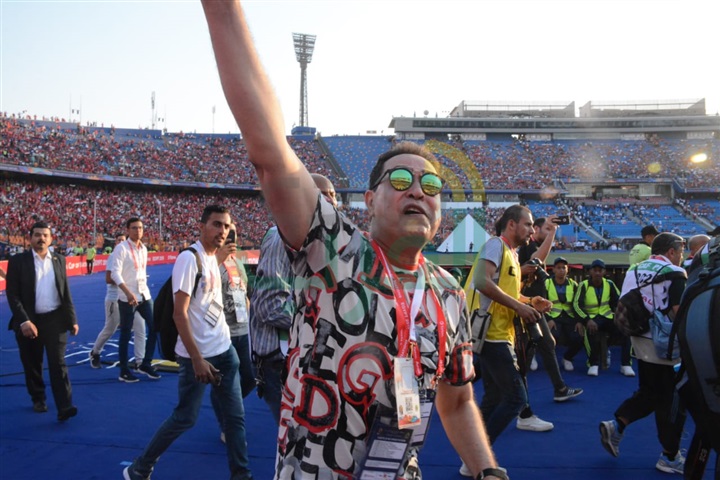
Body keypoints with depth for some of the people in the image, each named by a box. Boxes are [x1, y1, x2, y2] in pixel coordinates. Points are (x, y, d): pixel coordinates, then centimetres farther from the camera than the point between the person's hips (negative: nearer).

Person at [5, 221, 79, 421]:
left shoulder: (59, 260, 6)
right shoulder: (17, 261, -3)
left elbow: (66, 293, 10)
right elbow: (12, 295, -8)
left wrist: (72, 319, 7)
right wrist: (24, 321, -18)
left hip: (54, 319, 1)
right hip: (29, 321, -1)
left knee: (58, 363, -5)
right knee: (32, 365, 13)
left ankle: (64, 407, -9)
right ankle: (38, 400, 33)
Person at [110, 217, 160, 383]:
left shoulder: (144, 249, 10)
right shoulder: (121, 248, -11)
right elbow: (115, 273, -19)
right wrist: (128, 292, -29)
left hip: (144, 295, 7)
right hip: (127, 298, -6)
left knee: (154, 327, 5)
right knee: (125, 334, 3)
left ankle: (146, 364, 19)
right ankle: (124, 371, 14)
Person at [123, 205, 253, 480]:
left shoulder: (214, 259, 10)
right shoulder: (189, 258, -15)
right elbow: (179, 314, -19)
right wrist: (197, 359, -21)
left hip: (225, 350, 7)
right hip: (198, 355, -7)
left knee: (236, 416, 8)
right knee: (185, 418, 5)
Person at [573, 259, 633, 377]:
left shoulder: (609, 284, 2)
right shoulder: (583, 285, -9)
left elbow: (619, 301, 9)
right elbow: (576, 305, -15)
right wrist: (587, 320, -29)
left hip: (607, 317, 4)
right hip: (591, 317, -3)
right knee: (592, 331, -37)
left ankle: (625, 364, -10)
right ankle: (593, 364, -19)